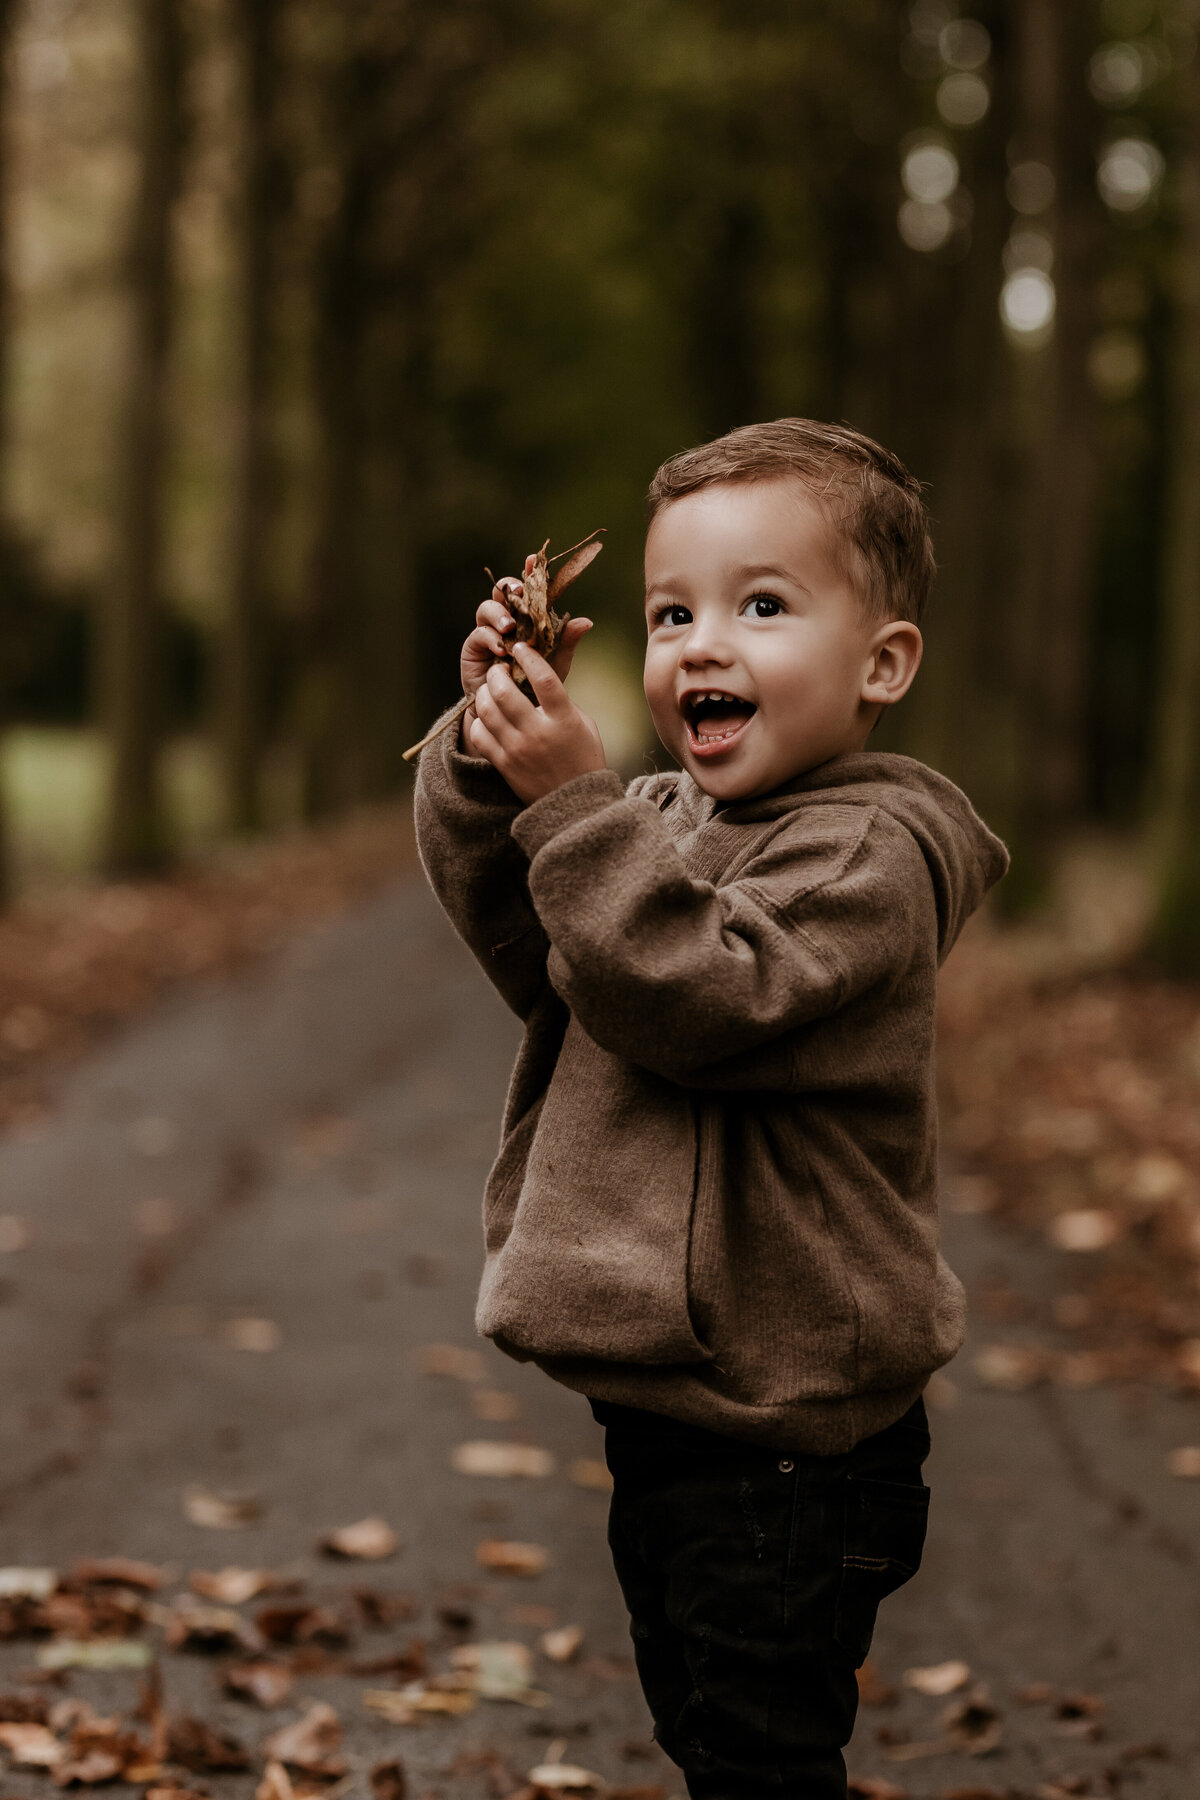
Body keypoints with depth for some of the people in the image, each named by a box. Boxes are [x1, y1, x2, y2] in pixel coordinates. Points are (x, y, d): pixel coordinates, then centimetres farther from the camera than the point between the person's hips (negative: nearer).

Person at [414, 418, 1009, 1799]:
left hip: (786, 1439, -9)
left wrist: (575, 801, -29)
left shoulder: (867, 850, -16)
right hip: (667, 1408, 9)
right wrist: (494, 757, -8)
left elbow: (702, 994, -28)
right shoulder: (667, 818, 10)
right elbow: (526, 950, 5)